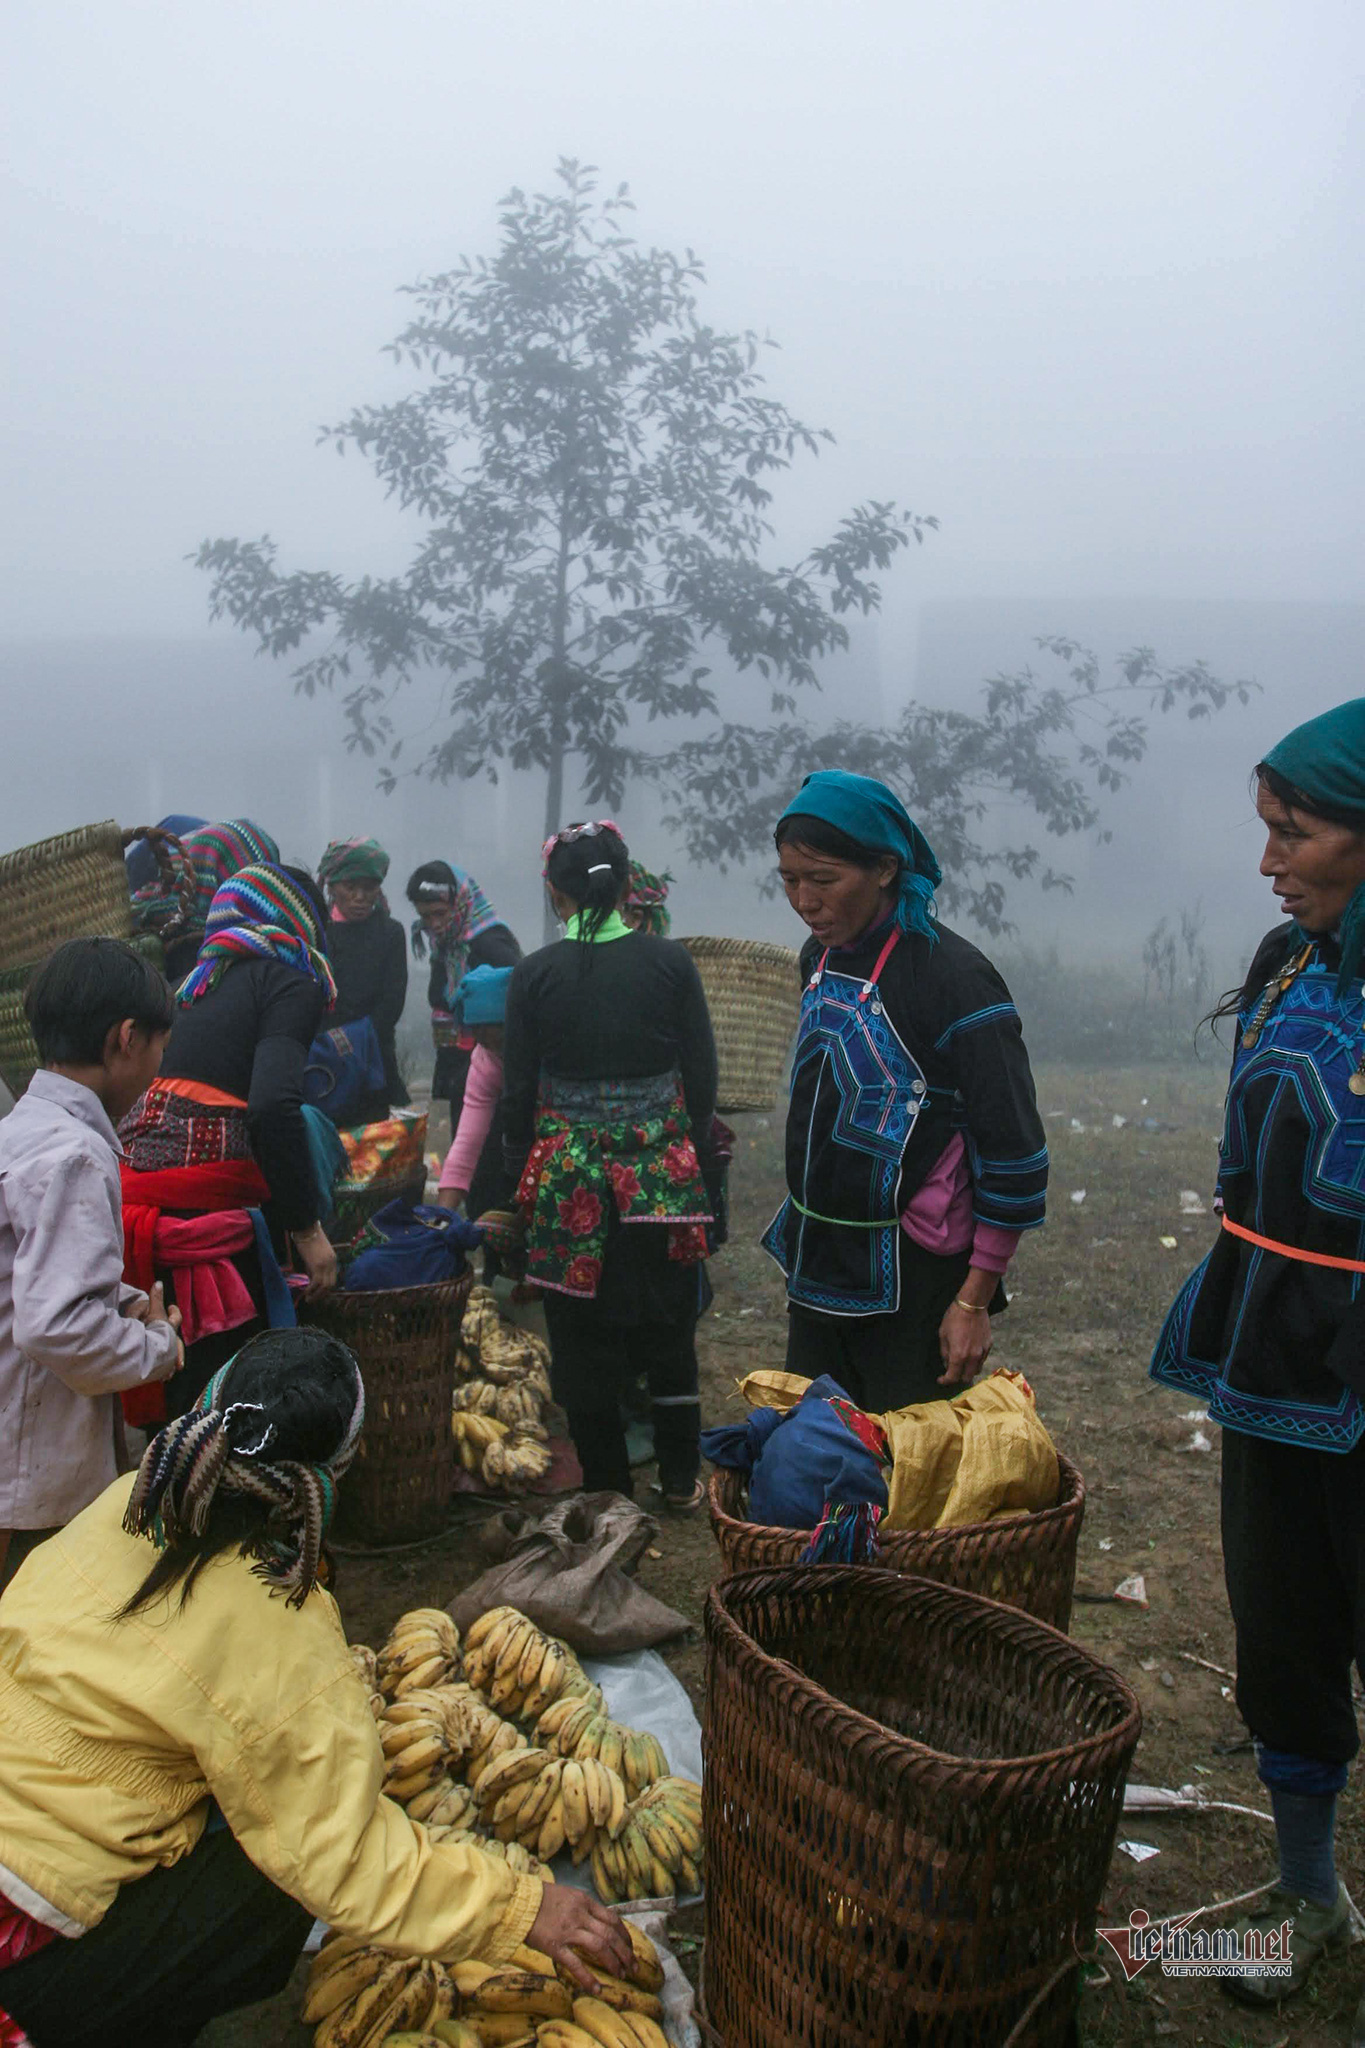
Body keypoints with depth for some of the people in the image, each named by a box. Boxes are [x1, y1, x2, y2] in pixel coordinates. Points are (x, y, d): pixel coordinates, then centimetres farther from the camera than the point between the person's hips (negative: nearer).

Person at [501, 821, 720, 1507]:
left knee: (583, 1337, 11)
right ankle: (679, 1481, 24)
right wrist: (697, 1168, 12)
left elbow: (517, 1094, -2)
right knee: (668, 1329, 15)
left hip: (568, 1182, -1)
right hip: (663, 1178, 1)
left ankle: (606, 1485, 20)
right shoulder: (671, 962, -4)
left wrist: (520, 1186, 9)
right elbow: (702, 1077, 0)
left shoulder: (535, 974, -6)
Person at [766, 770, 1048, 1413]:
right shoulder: (821, 958, 6)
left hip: (910, 1286, -7)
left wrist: (974, 1301, -14)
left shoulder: (952, 977, -17)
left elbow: (1013, 1155, -15)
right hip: (817, 1264, 7)